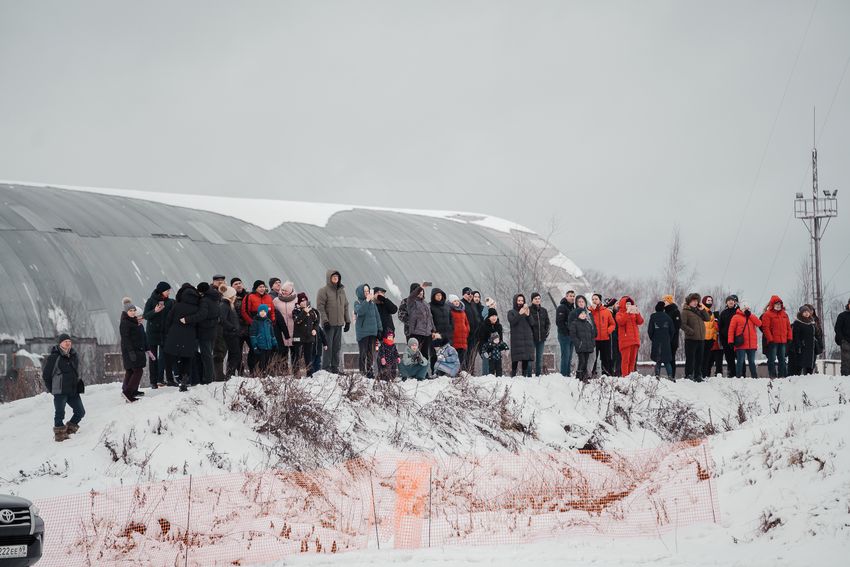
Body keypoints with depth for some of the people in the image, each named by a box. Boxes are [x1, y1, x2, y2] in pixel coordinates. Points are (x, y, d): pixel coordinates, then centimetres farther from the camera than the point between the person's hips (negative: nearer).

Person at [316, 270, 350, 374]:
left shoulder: (341, 291, 15)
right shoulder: (323, 291, -4)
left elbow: (345, 306, 20)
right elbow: (320, 307, -10)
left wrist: (347, 321, 15)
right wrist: (325, 320, -18)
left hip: (339, 323, 6)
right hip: (329, 324, -6)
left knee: (337, 346, 7)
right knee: (328, 346, -7)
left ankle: (335, 367, 12)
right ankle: (326, 368, -4)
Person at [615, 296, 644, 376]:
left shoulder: (634, 313, 17)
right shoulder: (619, 314, 3)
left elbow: (640, 322, 3)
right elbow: (620, 322, -18)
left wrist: (637, 313, -14)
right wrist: (627, 312, -26)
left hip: (634, 339, 5)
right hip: (625, 339, -5)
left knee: (632, 359, 6)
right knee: (625, 359, -10)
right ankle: (625, 376, -13)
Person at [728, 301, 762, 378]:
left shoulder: (751, 316, 16)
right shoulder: (736, 317, 1)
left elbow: (759, 323, 0)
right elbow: (731, 329, -3)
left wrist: (750, 315, -2)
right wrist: (731, 341, -11)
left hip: (752, 345, 4)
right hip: (741, 344, -4)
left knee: (752, 361, 11)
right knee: (740, 361, -4)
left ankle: (755, 376, 15)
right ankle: (739, 376, 0)